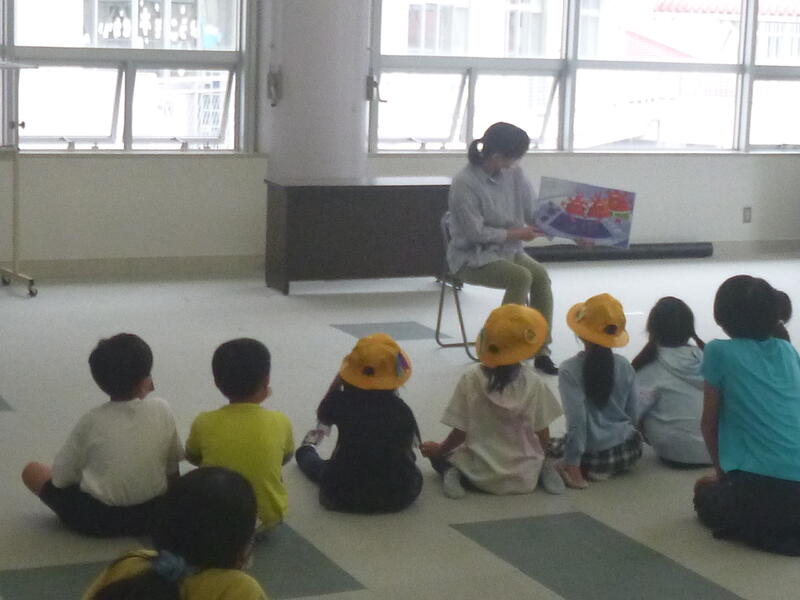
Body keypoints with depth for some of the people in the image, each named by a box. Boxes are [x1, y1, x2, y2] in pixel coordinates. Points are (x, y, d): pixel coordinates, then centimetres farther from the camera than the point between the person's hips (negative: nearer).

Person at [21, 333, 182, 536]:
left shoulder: (93, 420, -13)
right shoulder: (161, 410, -7)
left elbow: (61, 477, -8)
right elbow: (172, 468, 2)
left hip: (96, 520, -4)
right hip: (151, 515, 4)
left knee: (32, 471, 11)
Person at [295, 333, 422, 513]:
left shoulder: (340, 403, -13)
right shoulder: (401, 410, -12)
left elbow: (322, 417, 10)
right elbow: (411, 443, 3)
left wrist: (339, 377, 13)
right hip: (399, 497, 0)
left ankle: (306, 451, 64)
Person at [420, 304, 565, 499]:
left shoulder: (471, 379, -14)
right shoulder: (533, 382, -11)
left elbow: (460, 432, -10)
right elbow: (543, 433, -4)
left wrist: (439, 450, 9)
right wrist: (541, 460, 17)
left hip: (483, 474, -1)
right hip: (525, 475, 1)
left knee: (438, 458, 25)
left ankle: (453, 474, -7)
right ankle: (543, 470, 3)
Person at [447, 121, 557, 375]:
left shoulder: (514, 174, 0)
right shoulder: (465, 183, -18)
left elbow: (535, 210, 5)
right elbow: (476, 233, -18)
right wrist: (516, 234, -12)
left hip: (508, 250, 6)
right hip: (472, 257, -6)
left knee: (540, 275, -23)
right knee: (521, 277, -30)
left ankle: (541, 351, -19)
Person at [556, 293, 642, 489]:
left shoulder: (569, 370, -15)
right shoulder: (624, 366, -3)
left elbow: (576, 418, -20)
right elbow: (632, 412, 4)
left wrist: (572, 464, -16)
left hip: (592, 453, -4)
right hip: (628, 450, 4)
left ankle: (590, 470, 0)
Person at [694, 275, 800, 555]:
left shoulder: (719, 352, 2)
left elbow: (709, 424, 10)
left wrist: (721, 472, 26)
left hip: (761, 488, -5)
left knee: (706, 498, 25)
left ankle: (774, 534, 1)